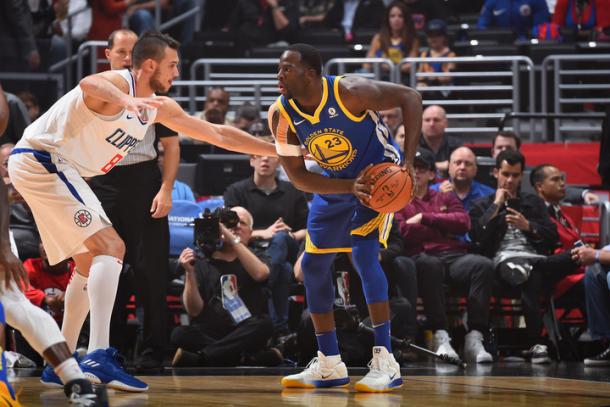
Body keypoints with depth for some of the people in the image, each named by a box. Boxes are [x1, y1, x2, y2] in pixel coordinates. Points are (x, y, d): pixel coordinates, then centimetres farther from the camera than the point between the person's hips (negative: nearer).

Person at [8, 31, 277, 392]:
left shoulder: (158, 107, 11)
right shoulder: (117, 83, -16)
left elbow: (217, 134, 17)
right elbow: (89, 84, -43)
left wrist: (278, 150, 16)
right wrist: (125, 100, -63)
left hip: (59, 171, 10)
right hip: (41, 159, -10)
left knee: (91, 262, 17)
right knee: (111, 248, -18)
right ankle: (99, 356, -29)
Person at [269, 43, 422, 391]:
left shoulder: (349, 93, -30)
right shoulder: (281, 115, -16)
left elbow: (410, 97, -22)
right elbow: (299, 178, -13)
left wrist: (408, 162, -29)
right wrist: (350, 187, -29)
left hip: (379, 173, -6)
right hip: (335, 183, 6)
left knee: (364, 253, -23)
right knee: (314, 264, 5)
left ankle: (386, 363, -22)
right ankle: (329, 365, 17)